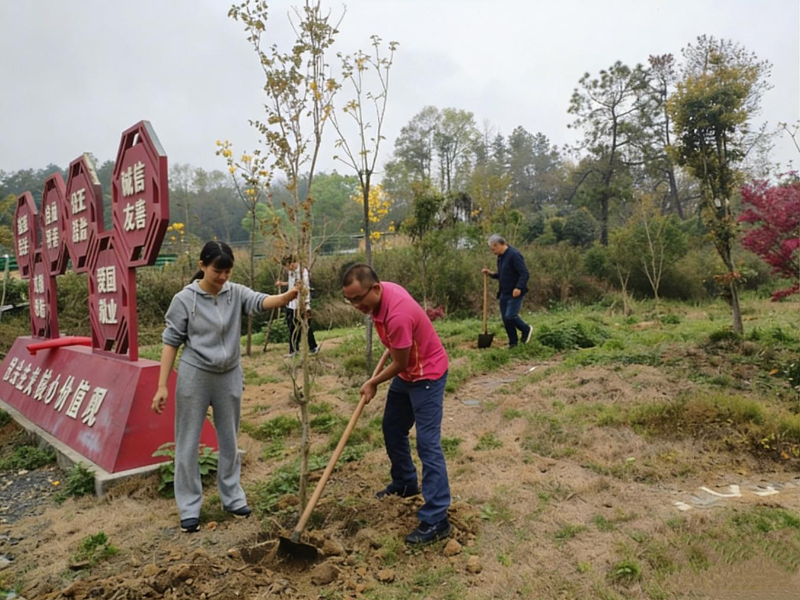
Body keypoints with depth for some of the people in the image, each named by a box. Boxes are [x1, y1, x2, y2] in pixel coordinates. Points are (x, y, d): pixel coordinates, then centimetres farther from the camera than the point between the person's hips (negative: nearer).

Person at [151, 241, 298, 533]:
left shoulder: (236, 293, -3)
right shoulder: (185, 299, -9)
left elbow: (261, 302, -23)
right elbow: (171, 341, -5)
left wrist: (288, 296, -44)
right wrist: (162, 385, -8)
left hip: (230, 376, 3)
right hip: (194, 376, -3)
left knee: (229, 440, 15)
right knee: (188, 443, 6)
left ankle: (232, 497, 32)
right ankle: (189, 508, 21)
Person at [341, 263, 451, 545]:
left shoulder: (397, 315, -35)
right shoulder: (380, 292, -8)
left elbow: (399, 364, -21)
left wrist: (373, 383, -6)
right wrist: (387, 352, 12)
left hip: (427, 375, -10)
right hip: (405, 373, 10)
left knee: (427, 444, -10)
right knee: (392, 429, 19)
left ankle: (436, 519, -4)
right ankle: (405, 484, 39)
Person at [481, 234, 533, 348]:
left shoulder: (514, 255, -17)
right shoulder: (501, 257, 12)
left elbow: (525, 274, -21)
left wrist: (519, 287, -32)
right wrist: (490, 273, 6)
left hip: (515, 293, -9)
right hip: (504, 293, 9)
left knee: (510, 316, -15)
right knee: (505, 318, 8)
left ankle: (526, 330, 12)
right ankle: (513, 342, 19)